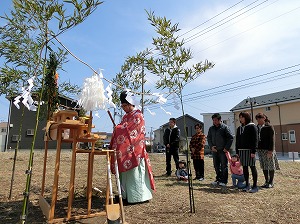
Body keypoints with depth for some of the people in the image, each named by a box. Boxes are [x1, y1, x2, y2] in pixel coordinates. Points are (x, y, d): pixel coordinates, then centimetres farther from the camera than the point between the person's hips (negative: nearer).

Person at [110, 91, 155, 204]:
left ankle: (138, 196, 6)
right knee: (125, 172, 11)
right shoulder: (126, 116, 18)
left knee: (134, 172, -4)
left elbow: (127, 130, -14)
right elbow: (123, 129, 18)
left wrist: (117, 128, -2)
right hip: (125, 149, 8)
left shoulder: (138, 116, -8)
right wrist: (117, 129, -2)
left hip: (134, 150, -8)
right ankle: (127, 195, 21)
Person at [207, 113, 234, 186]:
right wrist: (211, 146, 0)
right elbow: (209, 138, 14)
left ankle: (224, 181, 12)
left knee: (224, 166, 3)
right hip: (214, 150, 5)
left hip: (223, 150, -5)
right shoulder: (211, 128, 9)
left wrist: (226, 148, -11)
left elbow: (230, 138, -6)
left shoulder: (225, 127, -5)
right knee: (216, 166, 12)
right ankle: (218, 179, 24)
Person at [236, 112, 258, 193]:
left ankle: (255, 186, 6)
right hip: (241, 150, 6)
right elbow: (237, 141, 17)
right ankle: (247, 185, 17)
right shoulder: (239, 128, 16)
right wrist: (237, 152, 12)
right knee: (244, 167, 8)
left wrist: (253, 151, -16)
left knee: (252, 167, -1)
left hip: (249, 150, -6)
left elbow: (255, 140, -9)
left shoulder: (252, 127, -3)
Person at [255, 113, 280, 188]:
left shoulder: (269, 127, -7)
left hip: (268, 150, -6)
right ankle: (266, 181, 21)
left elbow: (272, 139, -11)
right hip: (260, 150, 6)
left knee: (270, 166, 4)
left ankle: (271, 182, 15)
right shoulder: (257, 128, 9)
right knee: (264, 166, 11)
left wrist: (270, 150, -16)